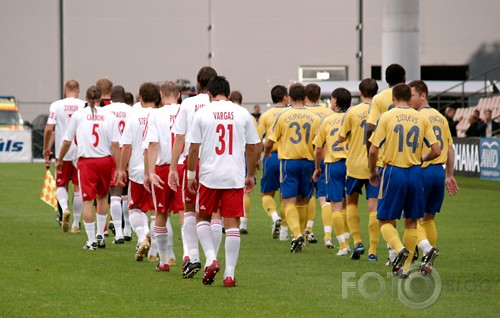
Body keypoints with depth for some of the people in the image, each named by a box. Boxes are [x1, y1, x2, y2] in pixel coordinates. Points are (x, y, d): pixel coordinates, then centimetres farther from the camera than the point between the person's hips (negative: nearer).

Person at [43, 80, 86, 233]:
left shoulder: (56, 106, -3)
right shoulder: (85, 106, -1)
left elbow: (49, 129, -7)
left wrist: (46, 148, 5)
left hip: (62, 152, -1)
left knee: (61, 185, 11)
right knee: (78, 188, 9)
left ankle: (64, 208, -18)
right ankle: (76, 223, 12)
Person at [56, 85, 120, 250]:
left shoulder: (78, 115, 0)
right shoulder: (109, 116, 1)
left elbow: (67, 142, 4)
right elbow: (115, 144, -3)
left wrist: (60, 160, 19)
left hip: (86, 161, -2)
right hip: (105, 160, 2)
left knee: (88, 200, -1)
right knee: (102, 196, 21)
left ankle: (91, 241, -3)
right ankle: (100, 236, 23)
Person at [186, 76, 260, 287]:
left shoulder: (202, 113, -1)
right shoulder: (242, 114, 4)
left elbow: (194, 148, -1)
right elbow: (252, 147, 8)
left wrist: (191, 175, 9)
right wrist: (251, 176, 18)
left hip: (209, 176, -1)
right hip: (235, 176, 1)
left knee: (203, 218, 17)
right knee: (232, 223, 2)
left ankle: (211, 259, -1)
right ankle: (230, 274, 1)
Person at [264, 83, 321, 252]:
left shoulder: (283, 116, -4)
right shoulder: (315, 118, 1)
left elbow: (270, 142, 2)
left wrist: (266, 153, 23)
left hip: (288, 161, -2)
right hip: (308, 162, 2)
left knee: (290, 202, -4)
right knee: (302, 202, 15)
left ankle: (297, 234, -24)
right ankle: (300, 236, 21)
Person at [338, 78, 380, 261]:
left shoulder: (353, 112, -6)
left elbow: (341, 138, 0)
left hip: (355, 164, -1)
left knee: (351, 201, 19)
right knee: (374, 206, 0)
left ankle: (357, 242, 7)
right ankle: (373, 250, -4)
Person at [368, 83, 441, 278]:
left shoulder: (386, 117, -4)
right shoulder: (422, 119, 4)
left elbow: (373, 150, -7)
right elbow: (436, 151, 2)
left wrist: (372, 171, 10)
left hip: (393, 172, -3)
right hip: (415, 173, 3)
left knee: (386, 221, 6)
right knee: (411, 222, 14)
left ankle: (400, 248, -22)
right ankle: (405, 268, 11)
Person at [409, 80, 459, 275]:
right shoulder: (441, 118, 14)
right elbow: (450, 149, 18)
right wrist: (449, 175, 23)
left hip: (422, 171, -7)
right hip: (439, 171, 7)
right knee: (428, 218, 15)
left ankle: (427, 248, -26)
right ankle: (428, 264, 14)